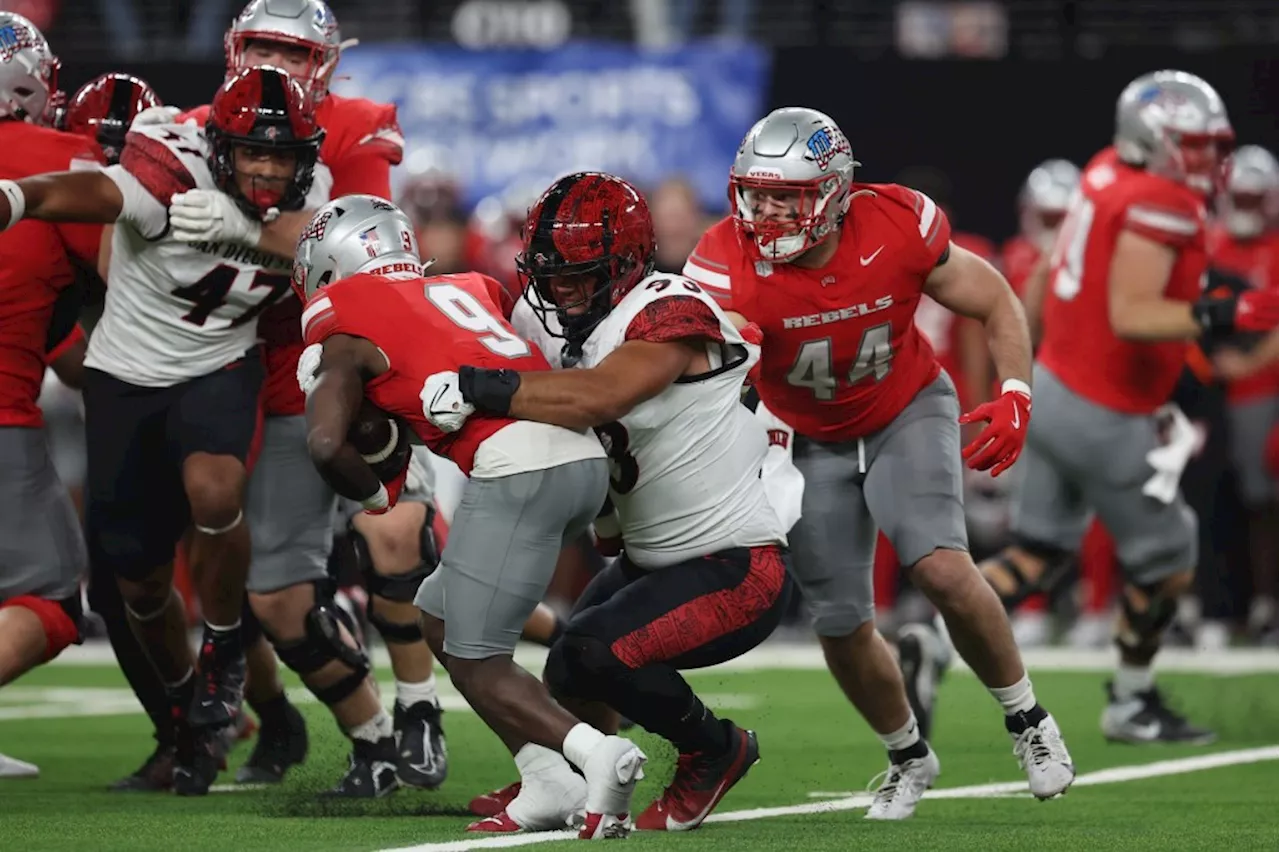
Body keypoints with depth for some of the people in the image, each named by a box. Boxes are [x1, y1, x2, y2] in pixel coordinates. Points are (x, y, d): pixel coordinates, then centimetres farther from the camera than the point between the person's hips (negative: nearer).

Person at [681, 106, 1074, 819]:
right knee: (844, 629, 2)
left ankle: (1027, 718, -1)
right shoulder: (730, 265, -28)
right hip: (809, 441, 1)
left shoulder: (897, 227, -24)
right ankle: (909, 757, 31)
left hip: (907, 413, -1)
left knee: (943, 568, -24)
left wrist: (1016, 395, -22)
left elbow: (997, 304, -9)